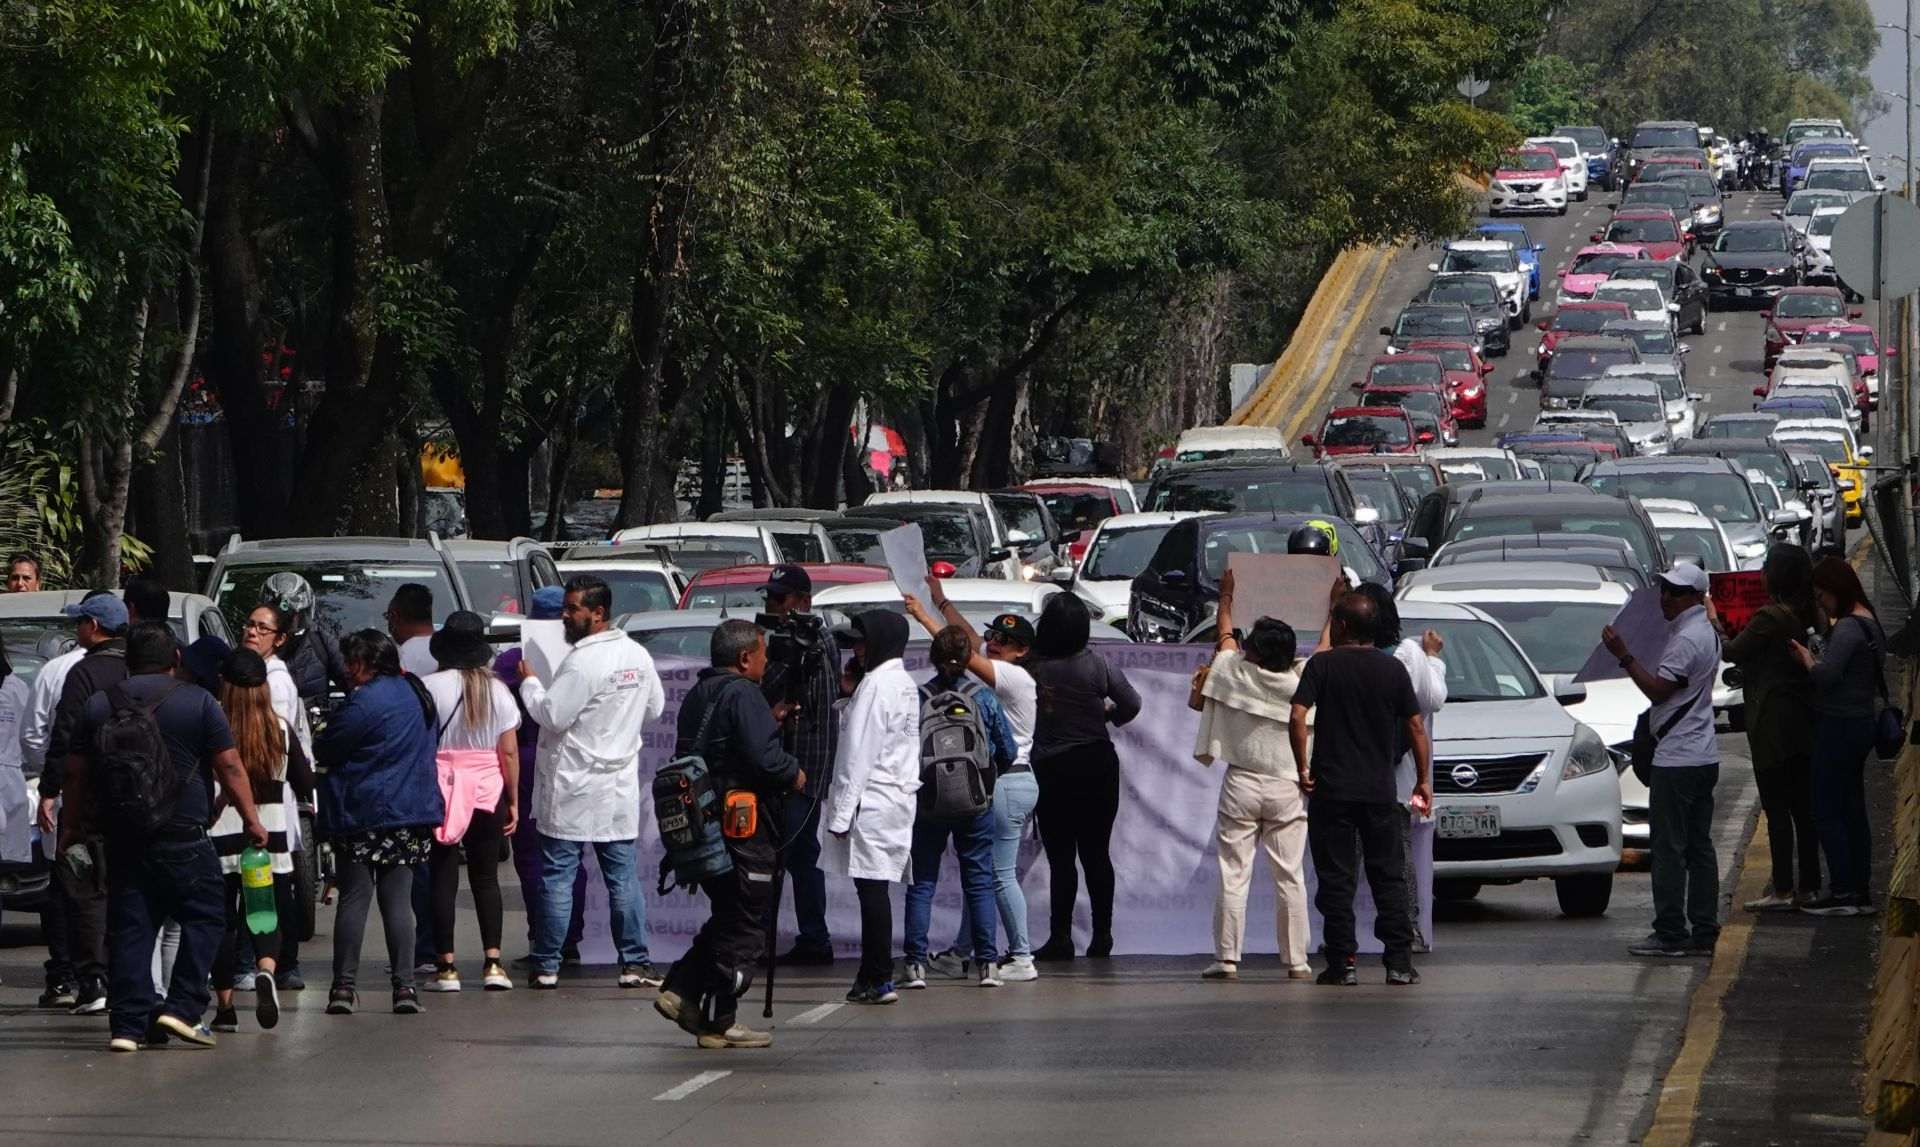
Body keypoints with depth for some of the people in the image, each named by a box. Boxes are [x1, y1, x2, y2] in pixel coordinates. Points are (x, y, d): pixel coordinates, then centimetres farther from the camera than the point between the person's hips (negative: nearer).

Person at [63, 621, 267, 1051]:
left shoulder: (98, 705, 8)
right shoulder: (198, 702, -1)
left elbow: (76, 773, 11)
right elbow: (229, 766, -1)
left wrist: (70, 825, 21)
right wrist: (251, 819, 6)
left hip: (120, 836, 4)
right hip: (182, 834, -4)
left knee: (128, 927, 6)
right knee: (203, 917, 6)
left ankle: (128, 1023, 2)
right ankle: (183, 1007, -7)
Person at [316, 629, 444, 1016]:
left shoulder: (365, 701, -14)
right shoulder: (416, 695, 11)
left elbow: (326, 749, -8)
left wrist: (319, 743, 13)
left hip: (362, 813, -6)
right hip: (410, 815, 6)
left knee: (354, 898, -1)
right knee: (398, 899, 6)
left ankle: (345, 984, -3)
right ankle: (404, 986, 0)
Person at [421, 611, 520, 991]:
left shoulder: (430, 687, -6)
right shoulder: (497, 690, 1)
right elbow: (509, 751, 2)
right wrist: (513, 800, 9)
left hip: (440, 787, -2)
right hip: (488, 789, 2)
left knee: (443, 877, 2)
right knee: (486, 877, 8)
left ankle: (446, 966, -2)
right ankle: (493, 963, 0)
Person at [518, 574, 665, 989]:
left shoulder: (583, 661, -18)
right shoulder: (638, 655, 6)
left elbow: (552, 714, -19)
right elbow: (656, 708, 17)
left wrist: (530, 682, -4)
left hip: (573, 789, -6)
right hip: (620, 789, 7)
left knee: (557, 877, 1)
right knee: (623, 877, 9)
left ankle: (547, 966, 3)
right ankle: (636, 962, 6)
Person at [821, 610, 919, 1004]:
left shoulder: (875, 686, -14)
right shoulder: (907, 685, 15)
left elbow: (858, 754, -16)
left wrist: (841, 812, -14)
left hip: (872, 803, -9)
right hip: (900, 796, 9)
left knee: (872, 887, -8)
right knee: (874, 890, 12)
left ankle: (879, 980, -10)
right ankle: (871, 976, 14)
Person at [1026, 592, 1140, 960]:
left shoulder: (1030, 667, -11)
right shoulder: (1095, 666, -6)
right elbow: (1131, 704, 1)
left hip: (1051, 768, -2)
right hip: (1098, 764, 2)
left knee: (1060, 857, 2)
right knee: (1096, 853, 9)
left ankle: (1061, 937, -1)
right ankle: (1102, 935, 10)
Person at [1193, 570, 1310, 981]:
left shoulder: (1237, 674, -7)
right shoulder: (1300, 682, -7)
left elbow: (1225, 634, 13)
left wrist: (1226, 596, 30)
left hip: (1241, 785, -1)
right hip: (1288, 788, 1)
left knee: (1233, 874, 0)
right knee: (1290, 877, 4)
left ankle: (1227, 958, -4)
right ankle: (1296, 960, 4)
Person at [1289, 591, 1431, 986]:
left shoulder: (1323, 665, -4)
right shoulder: (1393, 669, 4)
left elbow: (1297, 717, -14)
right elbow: (1416, 727, 6)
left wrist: (1303, 768, -5)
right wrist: (1423, 780, 14)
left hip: (1332, 789, -2)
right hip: (1381, 790, 2)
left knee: (1336, 880, 2)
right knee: (1389, 877, 8)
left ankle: (1343, 963, -2)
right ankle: (1400, 961, 3)